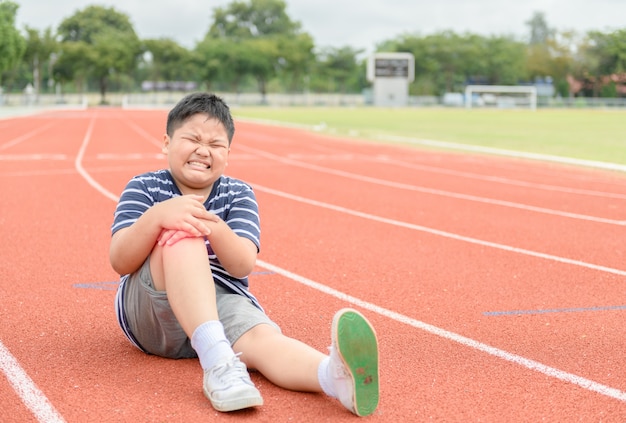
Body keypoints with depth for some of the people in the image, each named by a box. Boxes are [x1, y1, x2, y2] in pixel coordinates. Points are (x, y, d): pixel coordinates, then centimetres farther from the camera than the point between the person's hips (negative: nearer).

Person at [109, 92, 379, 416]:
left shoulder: (238, 195, 7)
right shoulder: (143, 189, 2)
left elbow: (243, 266, -10)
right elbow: (119, 262, -13)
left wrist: (217, 231, -33)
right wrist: (156, 217, -32)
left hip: (221, 302, 2)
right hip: (151, 315, -2)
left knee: (261, 337, -33)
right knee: (181, 232, -30)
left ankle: (334, 375, -67)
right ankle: (217, 362, -48)